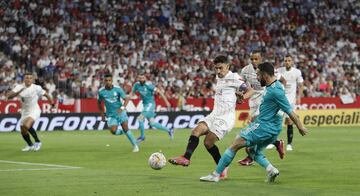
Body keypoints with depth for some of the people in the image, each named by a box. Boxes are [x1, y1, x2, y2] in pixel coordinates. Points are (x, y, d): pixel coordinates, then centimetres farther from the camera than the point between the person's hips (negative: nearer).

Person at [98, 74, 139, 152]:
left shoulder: (118, 89, -10)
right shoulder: (101, 91, -4)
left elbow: (126, 99, -12)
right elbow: (99, 102, 13)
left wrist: (122, 108, -29)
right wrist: (102, 114, 10)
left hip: (120, 112, -1)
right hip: (111, 115, 1)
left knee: (125, 128, -14)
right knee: (113, 131, -19)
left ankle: (135, 145, 0)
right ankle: (122, 132, 17)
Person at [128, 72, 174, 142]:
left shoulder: (148, 85, -17)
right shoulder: (137, 85, 0)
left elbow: (159, 92, -15)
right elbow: (132, 93, 12)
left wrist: (166, 102, -16)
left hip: (150, 104, -6)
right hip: (145, 104, 6)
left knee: (140, 118, -15)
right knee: (152, 123, 6)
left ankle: (142, 136, 2)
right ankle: (168, 130, 20)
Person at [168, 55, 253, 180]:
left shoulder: (233, 77, -5)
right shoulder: (218, 78, 19)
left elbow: (249, 90, -14)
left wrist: (243, 96, -31)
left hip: (226, 117, -7)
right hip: (215, 114, 7)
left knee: (208, 142, -14)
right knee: (196, 131, -14)